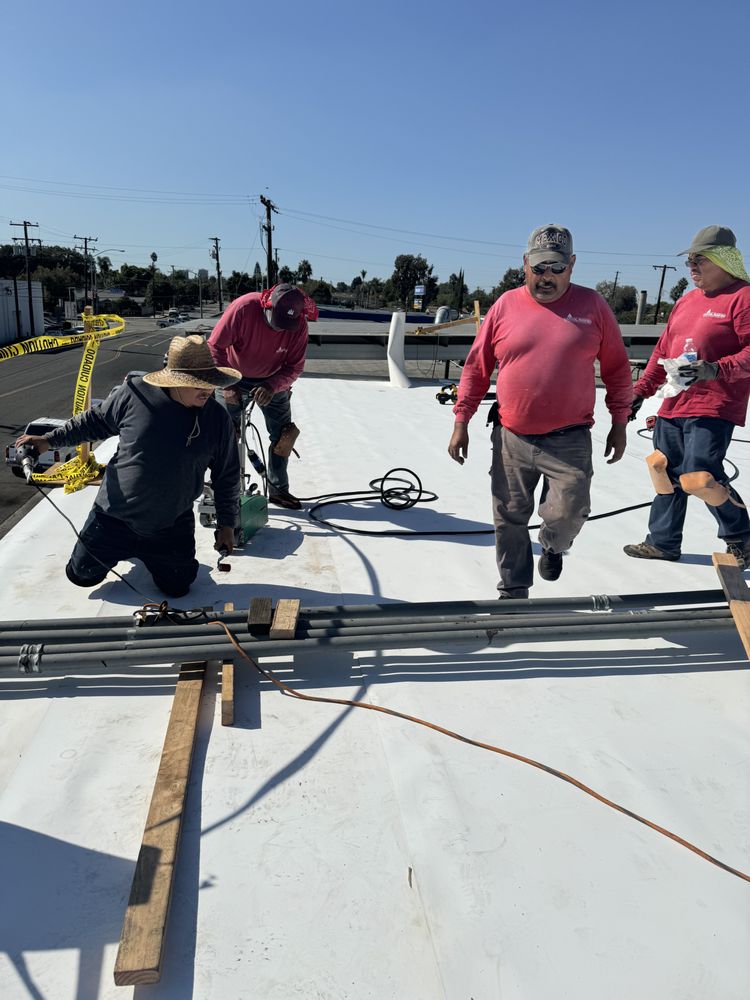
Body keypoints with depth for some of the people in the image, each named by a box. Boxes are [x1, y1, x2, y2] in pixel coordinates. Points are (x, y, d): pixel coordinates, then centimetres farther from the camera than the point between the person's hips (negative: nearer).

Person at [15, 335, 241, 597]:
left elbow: (227, 476, -3)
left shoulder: (217, 418, -14)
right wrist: (49, 440, 0)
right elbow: (95, 420, 2)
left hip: (172, 527, 0)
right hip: (113, 517, 0)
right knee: (82, 575, 13)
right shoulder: (132, 395, -18)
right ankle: (126, 549, 43)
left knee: (177, 588, 10)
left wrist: (227, 524, 0)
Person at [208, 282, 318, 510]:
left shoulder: (299, 325, -23)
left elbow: (294, 367, -16)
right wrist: (227, 384, -27)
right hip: (235, 379, -2)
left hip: (273, 382, 3)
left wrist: (272, 386, -34)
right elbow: (215, 346, -23)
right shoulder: (244, 307, -31)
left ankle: (278, 490, 20)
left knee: (282, 435, 5)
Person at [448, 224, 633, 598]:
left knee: (568, 513, -6)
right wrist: (461, 421, 3)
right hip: (511, 440, 1)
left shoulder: (592, 305, 1)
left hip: (570, 441, -1)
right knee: (510, 520, 8)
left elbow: (616, 368, 7)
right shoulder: (506, 306, 2)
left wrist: (619, 423, 6)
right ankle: (514, 590, 27)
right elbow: (476, 367, 6)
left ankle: (552, 545, 31)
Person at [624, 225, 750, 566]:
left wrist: (716, 369, -29)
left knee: (699, 477, -14)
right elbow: (663, 350, 19)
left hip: (714, 409, -8)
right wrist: (641, 391, 13)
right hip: (673, 406, 8)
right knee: (664, 470, 12)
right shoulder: (686, 301, 16)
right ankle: (663, 542, 26)